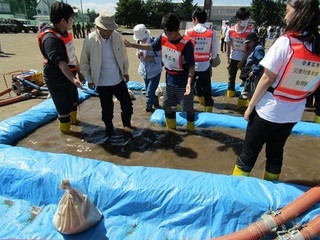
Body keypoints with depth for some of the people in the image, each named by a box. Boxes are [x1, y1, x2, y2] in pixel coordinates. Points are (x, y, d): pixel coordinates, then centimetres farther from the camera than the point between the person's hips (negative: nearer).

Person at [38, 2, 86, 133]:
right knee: (64, 107, 5)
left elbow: (72, 55, 13)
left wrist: (79, 72, 16)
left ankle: (73, 119, 52)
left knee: (74, 101, 26)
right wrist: (73, 79, -46)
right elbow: (60, 62, -36)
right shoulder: (50, 38, -25)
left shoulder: (64, 33, 5)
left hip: (69, 76, 9)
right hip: (57, 80, -9)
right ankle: (65, 130, 26)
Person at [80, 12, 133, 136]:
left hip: (119, 80, 3)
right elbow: (84, 62, -6)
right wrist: (89, 79, -1)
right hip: (102, 83, -3)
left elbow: (123, 55, 6)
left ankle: (127, 123, 40)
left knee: (127, 104, 11)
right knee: (107, 109, 12)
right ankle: (109, 127, 39)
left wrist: (126, 72, 12)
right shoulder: (90, 40, -15)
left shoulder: (117, 36, -7)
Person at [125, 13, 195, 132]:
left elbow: (191, 65, -22)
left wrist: (189, 83, -35)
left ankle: (190, 130, 32)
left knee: (188, 108, 8)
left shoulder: (186, 43, -25)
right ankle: (171, 129, 38)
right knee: (167, 105, 17)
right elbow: (151, 46, 11)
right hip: (169, 81, 6)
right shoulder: (163, 38, -7)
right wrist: (131, 45, 8)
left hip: (183, 82, -6)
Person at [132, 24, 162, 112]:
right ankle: (156, 102, 43)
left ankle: (149, 107, 18)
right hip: (145, 71, 6)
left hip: (154, 71, -6)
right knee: (150, 91, 18)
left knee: (149, 92, -6)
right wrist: (139, 54, -12)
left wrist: (151, 58, -28)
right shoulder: (139, 42, -3)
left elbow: (161, 57, -15)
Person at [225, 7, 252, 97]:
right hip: (233, 59, 2)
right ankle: (230, 96, 26)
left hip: (245, 59, -2)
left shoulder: (250, 31, -14)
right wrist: (228, 61, -3)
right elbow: (228, 47, -1)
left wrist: (242, 61, -13)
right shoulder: (230, 31, -9)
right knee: (231, 78, 12)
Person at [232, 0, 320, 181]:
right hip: (294, 112, 6)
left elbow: (267, 79, -16)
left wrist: (251, 105, -7)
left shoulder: (286, 42, -17)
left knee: (250, 150, 8)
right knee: (276, 150, 21)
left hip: (269, 109, -5)